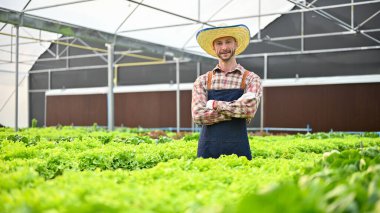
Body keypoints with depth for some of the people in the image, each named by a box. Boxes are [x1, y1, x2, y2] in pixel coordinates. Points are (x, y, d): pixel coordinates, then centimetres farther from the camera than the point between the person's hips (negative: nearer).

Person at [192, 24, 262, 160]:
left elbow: (249, 109, -14)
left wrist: (215, 104, -7)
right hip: (207, 149, 1)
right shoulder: (202, 81, 7)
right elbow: (198, 115, -6)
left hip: (238, 148, -1)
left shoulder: (251, 79, 3)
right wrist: (237, 110, -9)